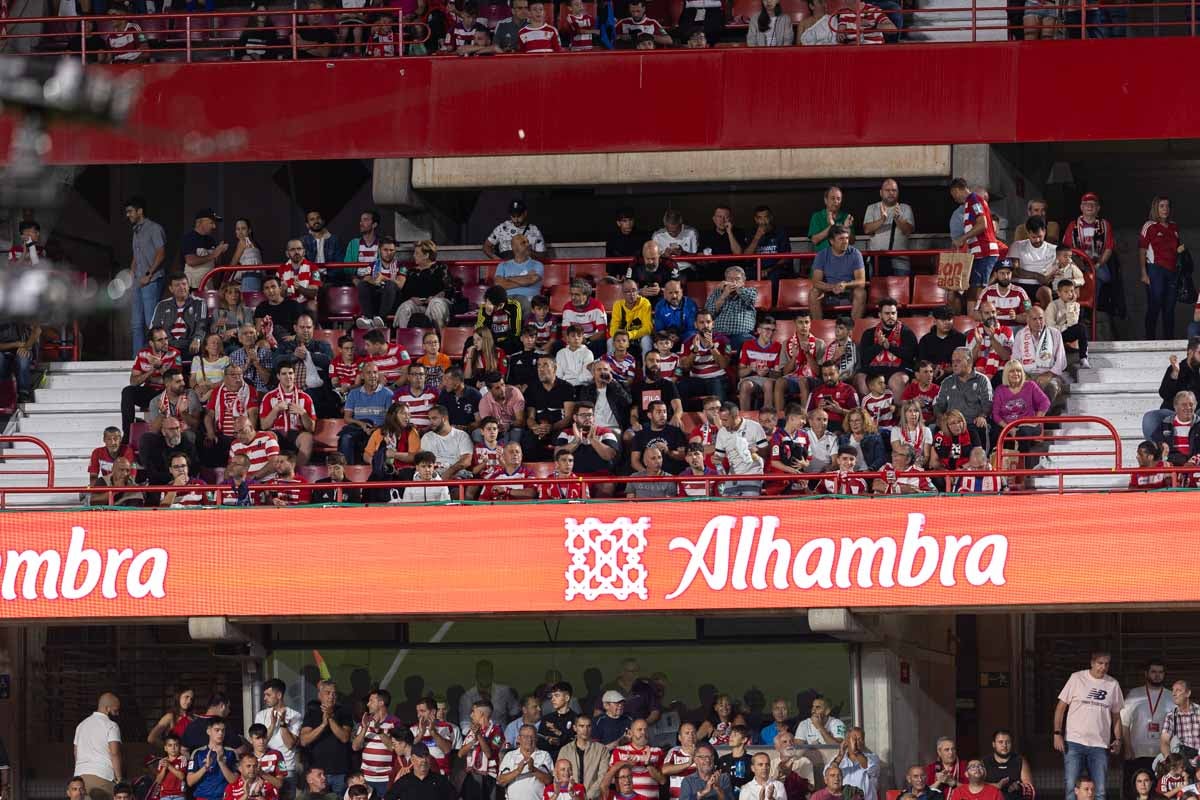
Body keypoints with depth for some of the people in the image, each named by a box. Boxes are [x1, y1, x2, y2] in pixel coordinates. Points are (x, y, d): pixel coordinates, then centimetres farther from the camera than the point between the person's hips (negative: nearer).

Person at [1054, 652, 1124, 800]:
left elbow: (1116, 715, 14)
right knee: (1071, 787, -6)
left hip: (1100, 745, 2)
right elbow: (1061, 706, 2)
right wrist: (1057, 734, -6)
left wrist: (1117, 739, 2)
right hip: (1074, 742, -2)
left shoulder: (1113, 685, 7)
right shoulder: (1077, 678, -1)